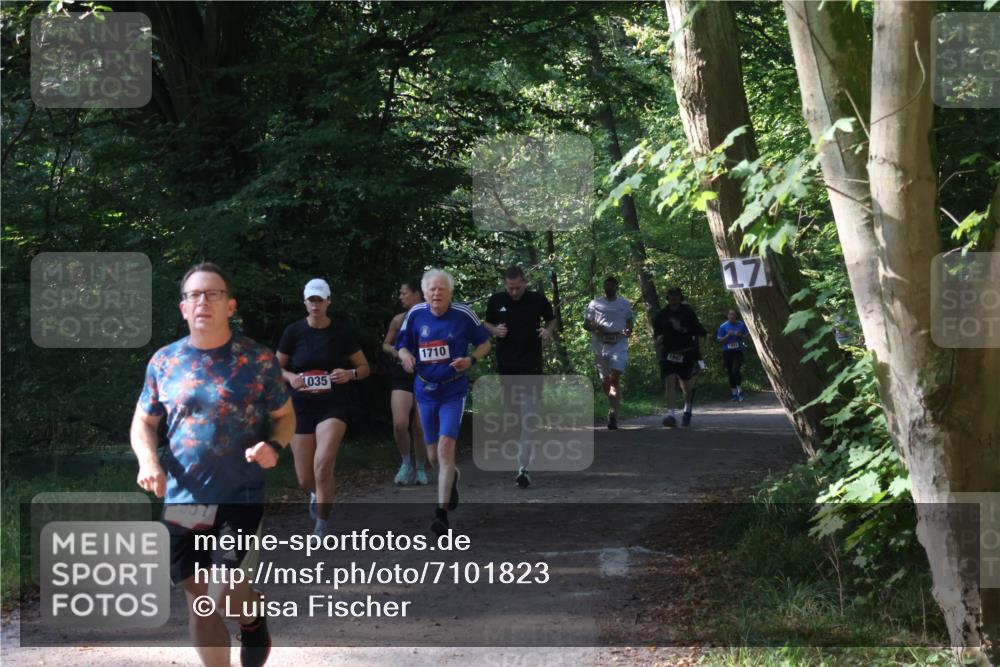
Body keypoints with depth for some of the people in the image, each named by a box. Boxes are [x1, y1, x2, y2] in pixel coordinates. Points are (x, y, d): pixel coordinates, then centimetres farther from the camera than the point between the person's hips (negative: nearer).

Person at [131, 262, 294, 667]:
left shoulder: (258, 360, -5)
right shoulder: (164, 362, 2)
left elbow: (285, 416, 6)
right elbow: (143, 422, 12)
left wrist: (274, 446, -16)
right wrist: (147, 460, -9)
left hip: (241, 498, -3)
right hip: (182, 500, 3)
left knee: (226, 595, -14)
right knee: (198, 600, 8)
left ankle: (254, 621, 22)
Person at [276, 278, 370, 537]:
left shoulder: (340, 333, -2)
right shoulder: (294, 331, -2)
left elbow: (365, 367, 7)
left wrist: (350, 374, -15)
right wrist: (290, 377, -15)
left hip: (334, 406, -1)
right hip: (302, 406, 2)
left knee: (323, 465, -23)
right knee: (305, 479, 3)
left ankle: (321, 528, -8)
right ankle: (320, 492, 42)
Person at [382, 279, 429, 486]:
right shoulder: (398, 320, 6)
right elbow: (385, 344, 19)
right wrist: (393, 350, -3)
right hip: (402, 377, 2)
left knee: (420, 428, 2)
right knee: (399, 424, -15)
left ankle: (420, 469, 20)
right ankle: (406, 463, 7)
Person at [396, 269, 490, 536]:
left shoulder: (464, 314, -8)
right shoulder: (415, 314, -3)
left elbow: (484, 343, 5)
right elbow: (402, 345, 7)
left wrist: (471, 360, -15)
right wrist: (406, 356, -16)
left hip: (453, 391, -3)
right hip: (425, 390, 3)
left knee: (446, 446, -18)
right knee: (433, 455, 13)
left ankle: (442, 512, -14)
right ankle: (452, 477, 50)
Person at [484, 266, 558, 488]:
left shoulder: (538, 300, -3)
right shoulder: (496, 301, 1)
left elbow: (552, 319, 12)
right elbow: (487, 324, 15)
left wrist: (549, 330, -10)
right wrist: (495, 330, -8)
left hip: (531, 366, -3)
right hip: (506, 366, 3)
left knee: (528, 416, -13)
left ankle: (523, 467, -17)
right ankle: (525, 455, 33)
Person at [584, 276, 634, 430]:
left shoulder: (625, 304, 10)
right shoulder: (595, 304, 8)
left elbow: (630, 322, 17)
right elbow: (585, 324, 9)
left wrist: (628, 331, -6)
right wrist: (595, 328, -13)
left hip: (619, 346, -2)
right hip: (600, 346, 2)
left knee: (615, 378, -16)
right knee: (604, 381, 9)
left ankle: (614, 414, -20)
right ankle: (614, 408, 32)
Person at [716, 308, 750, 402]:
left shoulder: (741, 325, 2)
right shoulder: (723, 326, 1)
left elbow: (747, 336, 10)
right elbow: (719, 340, 3)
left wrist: (741, 335, -10)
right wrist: (727, 336, -14)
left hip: (738, 351, -2)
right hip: (727, 352, 2)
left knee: (735, 371, -17)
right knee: (730, 373, 6)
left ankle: (740, 391, -3)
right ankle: (734, 393, 17)